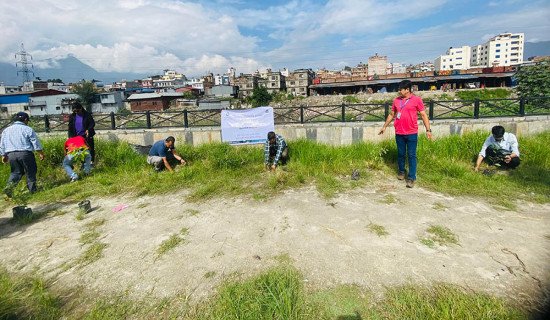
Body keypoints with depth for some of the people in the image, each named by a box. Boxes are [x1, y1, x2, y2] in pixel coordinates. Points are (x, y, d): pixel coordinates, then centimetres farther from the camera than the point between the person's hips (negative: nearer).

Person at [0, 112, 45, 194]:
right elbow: (36, 143, -3)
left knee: (16, 172, 14)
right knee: (30, 172, 7)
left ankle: (9, 185, -9)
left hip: (11, 155, 4)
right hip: (25, 153, -4)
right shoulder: (28, 129, -2)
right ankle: (32, 189, 11)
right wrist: (41, 153, 4)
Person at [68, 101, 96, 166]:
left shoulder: (87, 114, -6)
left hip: (87, 135, -3)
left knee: (91, 148, 3)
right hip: (78, 136, 3)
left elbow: (92, 123, -7)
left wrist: (88, 129, -26)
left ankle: (92, 161, 16)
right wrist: (71, 136, -6)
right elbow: (70, 127, 5)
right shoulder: (72, 116, 3)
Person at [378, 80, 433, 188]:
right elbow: (391, 114, 19)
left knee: (411, 155, -2)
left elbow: (423, 115, -4)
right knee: (400, 154, 13)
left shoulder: (416, 100, -4)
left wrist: (428, 130, -10)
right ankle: (401, 171, 31)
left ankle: (411, 177, 4)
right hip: (399, 133, 4)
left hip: (412, 133, -4)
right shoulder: (396, 100, 8)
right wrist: (384, 126, 21)